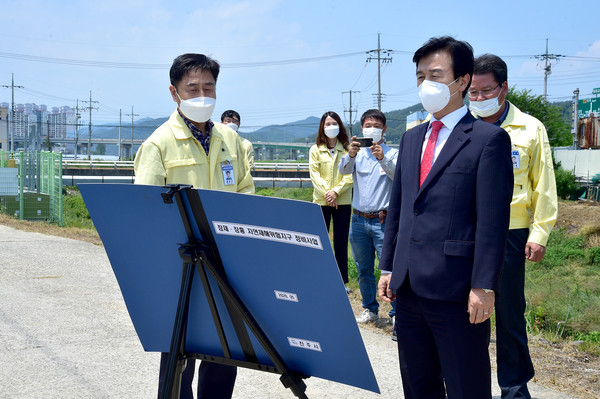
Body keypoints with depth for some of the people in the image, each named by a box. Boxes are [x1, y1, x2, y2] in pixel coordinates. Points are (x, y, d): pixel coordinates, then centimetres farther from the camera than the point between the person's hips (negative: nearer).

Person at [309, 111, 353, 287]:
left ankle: (342, 281, 12)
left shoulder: (347, 150, 5)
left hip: (342, 201, 0)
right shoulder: (315, 149, 5)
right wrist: (326, 193, -13)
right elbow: (314, 175, -2)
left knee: (341, 243, 5)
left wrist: (336, 191, -15)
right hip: (321, 201, 0)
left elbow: (350, 176, -2)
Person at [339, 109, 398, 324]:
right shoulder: (358, 153, 9)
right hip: (359, 219, 4)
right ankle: (370, 309, 24)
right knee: (363, 269, 11)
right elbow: (344, 169, -11)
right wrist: (351, 155, -33)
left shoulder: (392, 154, 2)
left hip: (383, 220, -3)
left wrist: (382, 158, -36)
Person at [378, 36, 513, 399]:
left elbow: (493, 220, -12)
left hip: (455, 288, -7)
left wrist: (484, 287, -16)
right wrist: (388, 267, 14)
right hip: (409, 286, 7)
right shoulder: (412, 138, 16)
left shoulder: (488, 138, -7)